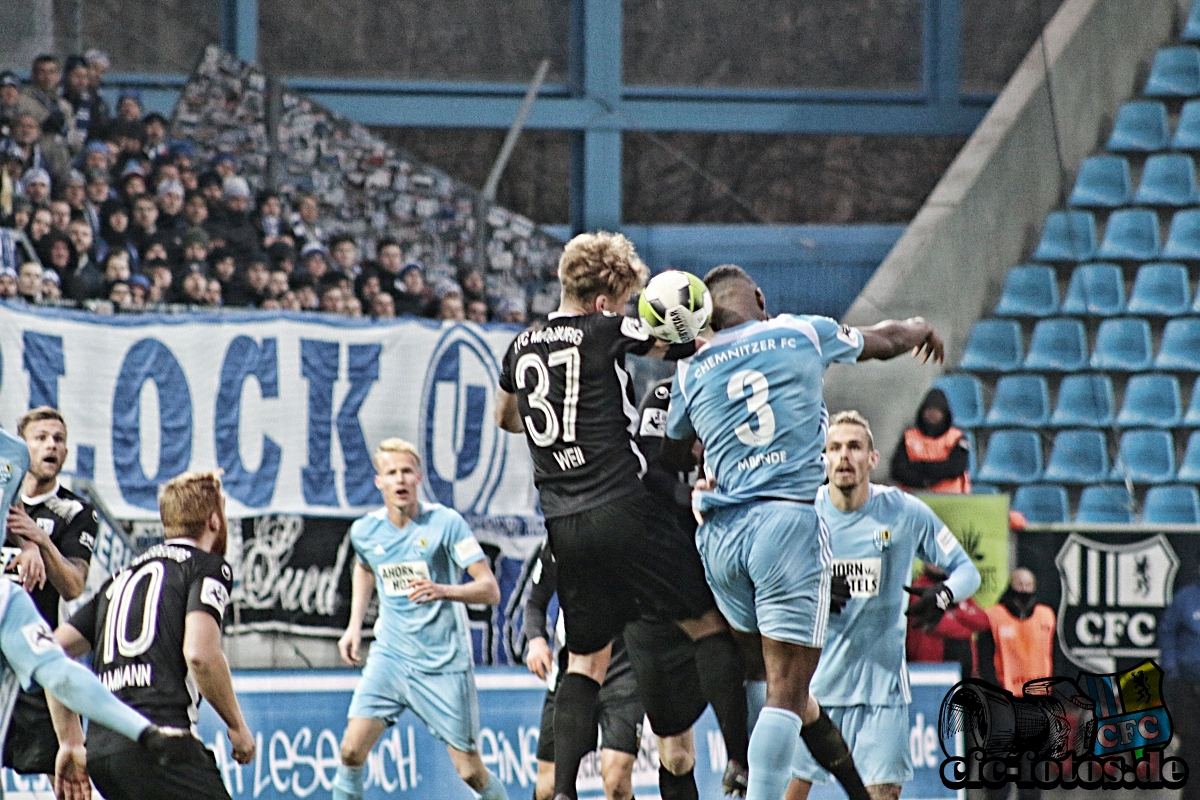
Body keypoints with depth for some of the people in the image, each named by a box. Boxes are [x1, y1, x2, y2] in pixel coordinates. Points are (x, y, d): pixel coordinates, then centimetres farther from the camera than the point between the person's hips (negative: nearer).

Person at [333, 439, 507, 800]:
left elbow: (490, 590, -15)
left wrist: (443, 590, -32)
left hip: (445, 662, -3)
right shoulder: (365, 531, 1)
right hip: (390, 657, 3)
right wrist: (355, 625, 18)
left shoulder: (445, 522, -11)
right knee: (352, 749, -14)